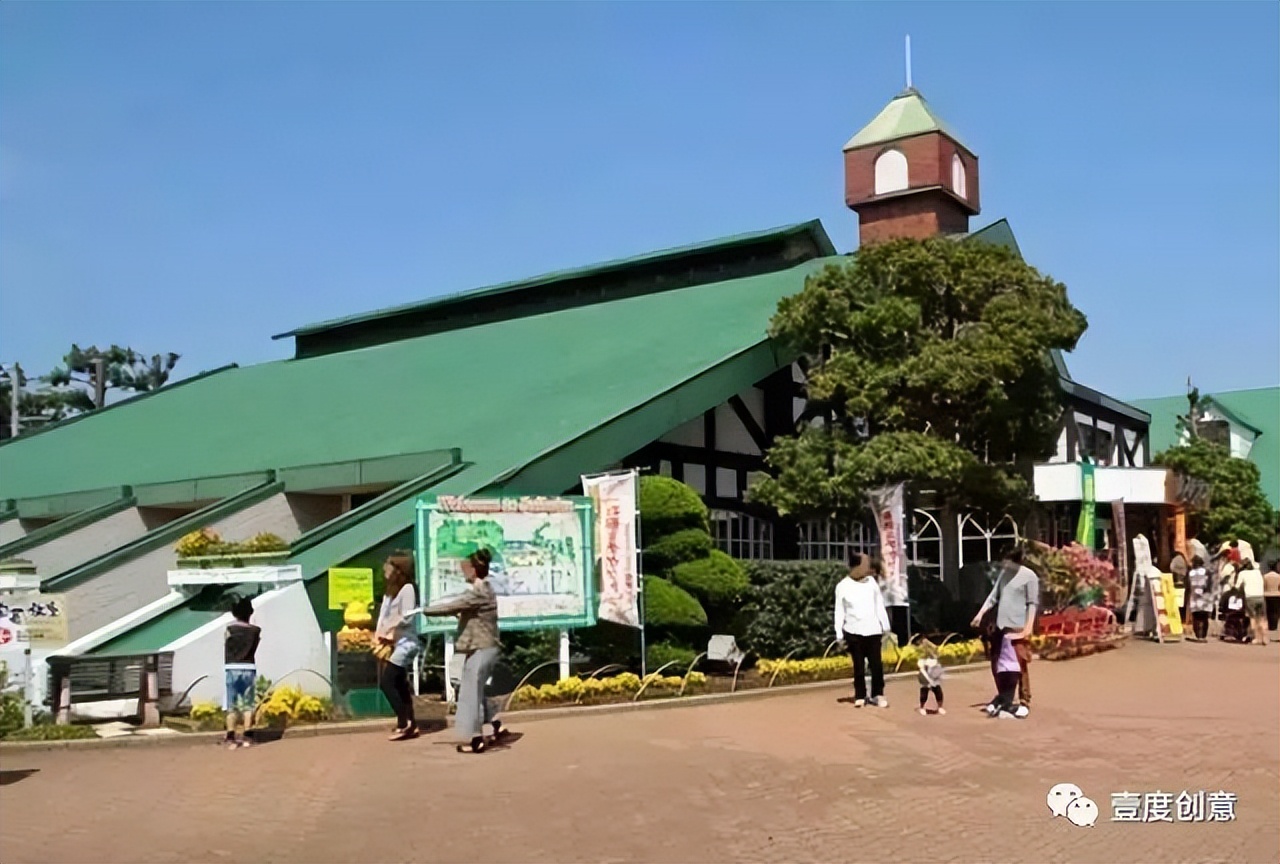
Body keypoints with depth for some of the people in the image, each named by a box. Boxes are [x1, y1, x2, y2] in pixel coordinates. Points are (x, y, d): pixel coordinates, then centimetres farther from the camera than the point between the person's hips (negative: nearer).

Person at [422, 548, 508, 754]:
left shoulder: (478, 593, -19)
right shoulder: (484, 590, 13)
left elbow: (453, 606, -17)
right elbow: (460, 607, 19)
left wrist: (427, 610, -5)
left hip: (480, 649, -10)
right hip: (485, 648, 10)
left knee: (470, 693, -2)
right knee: (476, 691, 20)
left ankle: (477, 740, 3)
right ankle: (497, 726, 21)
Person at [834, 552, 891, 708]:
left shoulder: (871, 582, 3)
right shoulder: (843, 586, -5)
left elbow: (879, 606, 9)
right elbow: (839, 612, -1)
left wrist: (885, 628, 8)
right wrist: (840, 635, -3)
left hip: (873, 630, 2)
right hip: (854, 632, -2)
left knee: (877, 664, 1)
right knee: (858, 665, 5)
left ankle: (878, 694, 13)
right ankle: (860, 696, 15)